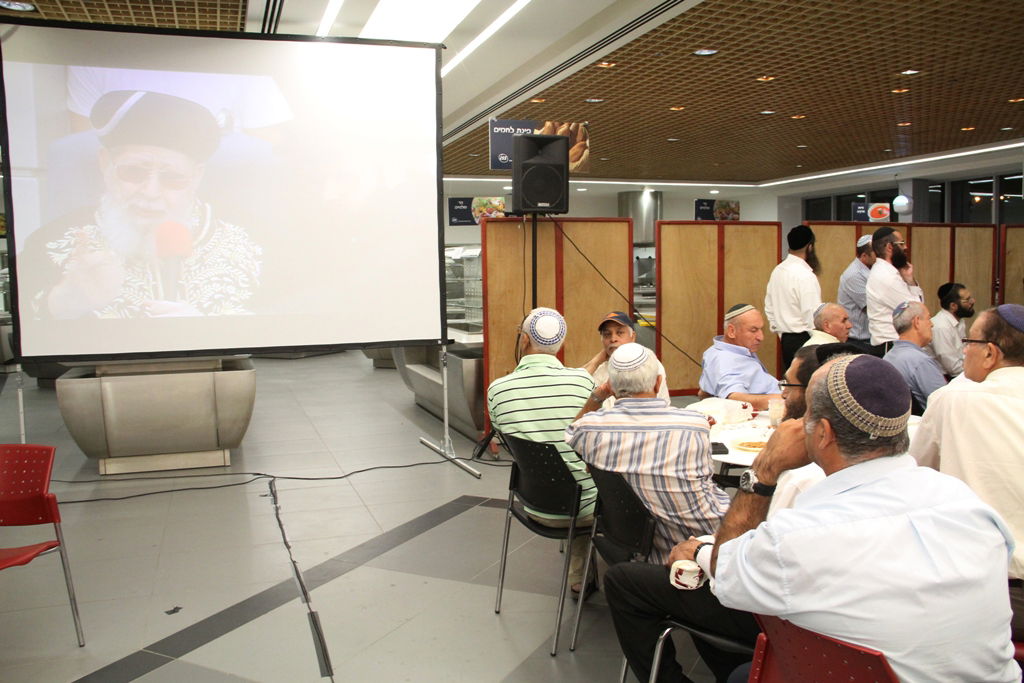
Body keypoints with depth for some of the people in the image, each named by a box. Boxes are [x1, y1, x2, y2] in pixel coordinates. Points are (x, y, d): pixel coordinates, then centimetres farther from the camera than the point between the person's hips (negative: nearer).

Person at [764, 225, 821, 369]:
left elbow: (769, 308, 16)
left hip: (785, 340, 8)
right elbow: (812, 314, -18)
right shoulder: (805, 275, -16)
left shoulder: (778, 270, 9)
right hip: (803, 340, -8)